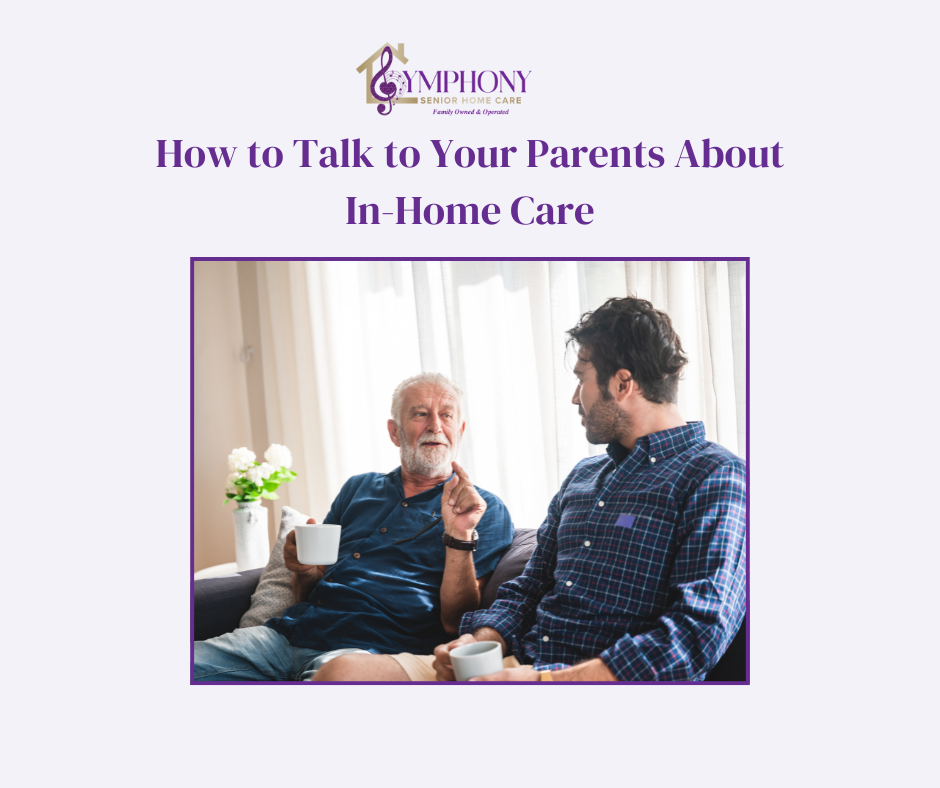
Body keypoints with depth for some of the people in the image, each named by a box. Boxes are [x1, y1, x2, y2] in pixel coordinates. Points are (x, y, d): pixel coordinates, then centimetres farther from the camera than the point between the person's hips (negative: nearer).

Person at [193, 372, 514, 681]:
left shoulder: (485, 510, 9)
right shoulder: (358, 488, 24)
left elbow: (455, 624, -1)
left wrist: (459, 536, -15)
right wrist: (305, 573, 2)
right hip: (289, 633, 5)